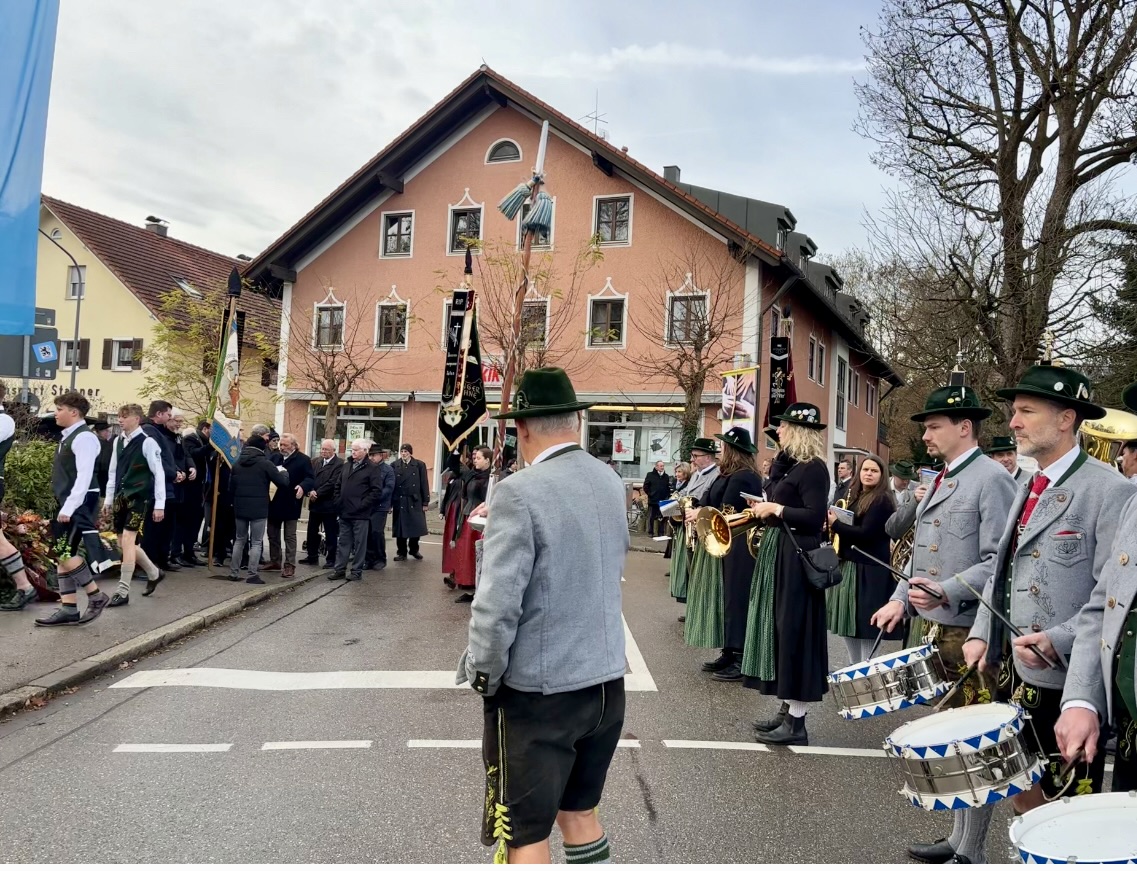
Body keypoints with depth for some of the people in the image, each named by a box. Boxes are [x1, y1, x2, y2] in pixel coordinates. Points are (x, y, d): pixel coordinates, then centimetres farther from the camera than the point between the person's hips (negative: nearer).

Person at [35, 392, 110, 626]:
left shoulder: (84, 438, -15)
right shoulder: (67, 436, 15)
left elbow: (84, 477, -22)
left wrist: (69, 508, -25)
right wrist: (63, 506, 15)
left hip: (79, 503, -10)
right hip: (66, 503, 10)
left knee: (66, 553, -13)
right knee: (62, 555, 8)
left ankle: (96, 596, 3)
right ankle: (68, 610, 11)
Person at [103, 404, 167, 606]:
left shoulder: (147, 442, -10)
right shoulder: (118, 441, 9)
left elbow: (159, 474, -10)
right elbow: (113, 472, 17)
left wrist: (159, 504, -12)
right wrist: (108, 500, 16)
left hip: (139, 498, -7)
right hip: (120, 498, 7)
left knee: (127, 541, -11)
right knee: (124, 543, 10)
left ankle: (123, 592, -3)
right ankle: (154, 573, 31)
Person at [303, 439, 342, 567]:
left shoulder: (339, 464, -11)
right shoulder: (317, 462, 11)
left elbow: (332, 483, -18)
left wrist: (317, 494, -16)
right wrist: (311, 491, -12)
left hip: (329, 504, -7)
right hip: (315, 503, 7)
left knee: (331, 534, 3)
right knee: (312, 531, 13)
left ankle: (331, 560, 11)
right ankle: (312, 557, 25)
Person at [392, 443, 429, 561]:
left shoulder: (419, 465, 2)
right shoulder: (394, 465, 1)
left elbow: (424, 484, 1)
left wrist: (425, 502, -2)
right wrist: (390, 502, -4)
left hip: (415, 502, 0)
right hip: (400, 501, 0)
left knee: (416, 527, 7)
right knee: (400, 528, 5)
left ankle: (414, 549, 28)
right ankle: (402, 552, 18)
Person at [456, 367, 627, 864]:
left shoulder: (521, 492, -20)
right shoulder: (611, 482, 2)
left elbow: (496, 608, -23)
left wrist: (483, 676, -6)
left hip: (538, 692, -7)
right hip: (606, 682, 7)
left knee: (523, 837, 8)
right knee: (580, 811, 24)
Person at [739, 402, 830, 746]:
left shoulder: (813, 468, -14)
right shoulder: (791, 464, 14)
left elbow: (815, 517, -22)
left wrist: (776, 509, -16)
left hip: (795, 559, -10)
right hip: (778, 554, 10)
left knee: (792, 630, -5)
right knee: (780, 630, 13)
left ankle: (796, 722, 3)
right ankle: (786, 709, 23)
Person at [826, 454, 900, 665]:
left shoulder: (882, 500, -10)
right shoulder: (855, 496, 14)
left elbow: (865, 533, -19)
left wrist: (835, 524, -11)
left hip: (870, 570, -8)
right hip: (849, 566, 8)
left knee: (865, 624, -5)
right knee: (848, 624, 12)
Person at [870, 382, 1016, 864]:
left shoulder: (992, 478, -10)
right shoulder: (938, 481, 15)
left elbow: (999, 561, -17)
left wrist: (948, 591, -27)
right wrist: (901, 599, 9)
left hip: (971, 631, -8)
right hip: (935, 628, 8)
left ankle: (970, 852, 16)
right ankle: (957, 836, 30)